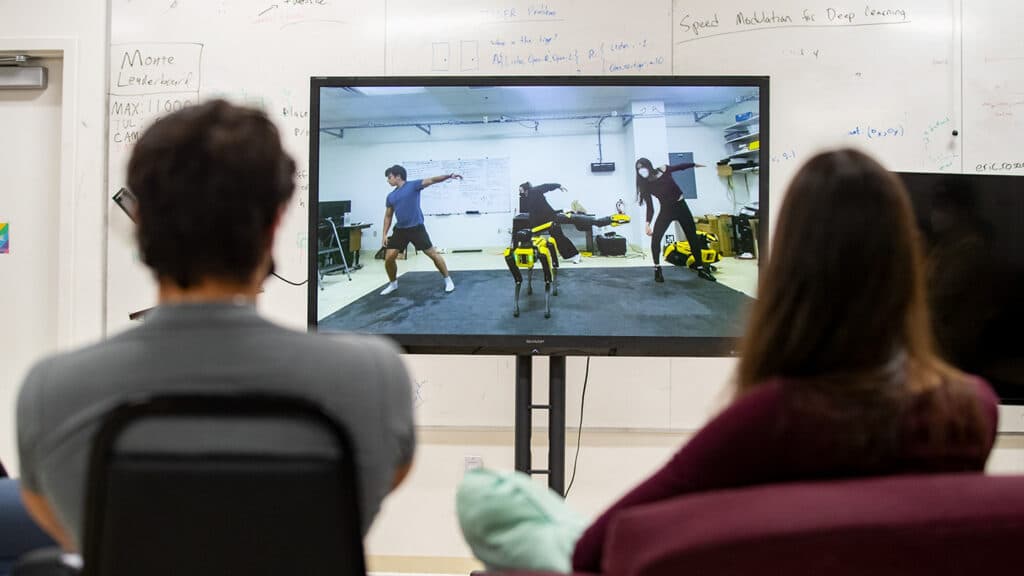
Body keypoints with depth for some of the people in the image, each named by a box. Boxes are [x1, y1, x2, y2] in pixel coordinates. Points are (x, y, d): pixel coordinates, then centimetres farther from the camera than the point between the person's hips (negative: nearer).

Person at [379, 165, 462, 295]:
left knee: (432, 254, -5)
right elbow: (388, 216, 19)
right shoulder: (391, 196, 13)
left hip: (416, 228, -5)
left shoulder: (413, 185, -3)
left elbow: (432, 180, -12)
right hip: (400, 230, 5)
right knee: (389, 258, -1)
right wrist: (384, 234, 10)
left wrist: (449, 176, -25)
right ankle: (393, 284, 20)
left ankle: (448, 280, 8)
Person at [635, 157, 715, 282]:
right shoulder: (646, 185, -6)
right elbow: (650, 207, -7)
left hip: (680, 206, 0)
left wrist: (695, 165, 19)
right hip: (666, 210, 0)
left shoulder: (663, 170, -8)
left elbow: (681, 166, 10)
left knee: (693, 238, 5)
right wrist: (647, 223, -20)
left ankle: (701, 269, 16)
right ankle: (657, 270, -5)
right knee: (655, 239, -18)